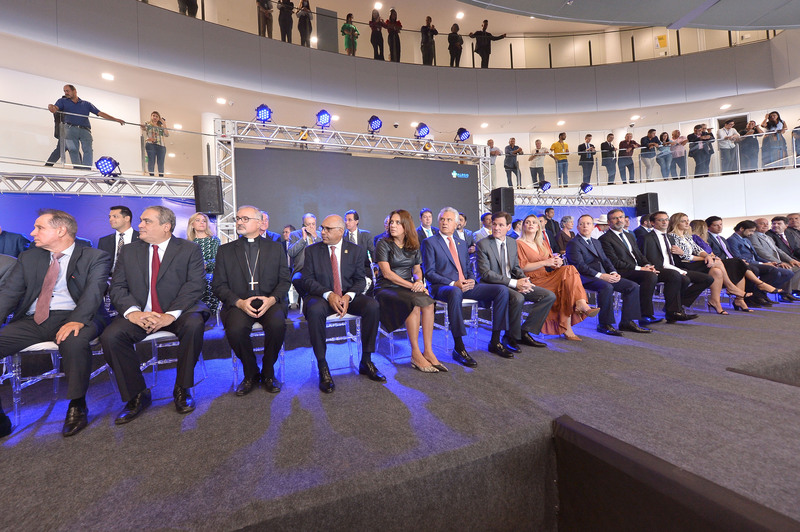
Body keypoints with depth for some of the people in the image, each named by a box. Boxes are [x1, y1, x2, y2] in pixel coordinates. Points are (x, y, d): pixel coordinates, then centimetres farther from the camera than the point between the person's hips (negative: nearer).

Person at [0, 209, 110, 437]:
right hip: (31, 321, 6)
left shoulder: (95, 257, 2)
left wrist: (77, 320, -29)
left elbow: (93, 292, -12)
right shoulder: (28, 258, 19)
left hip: (73, 318, -5)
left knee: (75, 341, -35)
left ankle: (77, 406, -15)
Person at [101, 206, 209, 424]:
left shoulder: (190, 250, 0)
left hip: (177, 313, -3)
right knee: (110, 336, -23)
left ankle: (182, 390, -13)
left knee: (194, 325, -33)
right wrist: (132, 312, -17)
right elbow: (117, 287, 4)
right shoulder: (129, 251, 11)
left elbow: (195, 285, -11)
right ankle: (137, 395, -3)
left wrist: (171, 314, -25)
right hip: (140, 314, 4)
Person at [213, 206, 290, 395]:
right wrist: (239, 302, -12)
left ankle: (268, 373, -4)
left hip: (269, 302, 0)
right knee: (235, 329, -30)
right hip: (238, 304, 1)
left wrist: (272, 299, -12)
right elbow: (219, 286, 6)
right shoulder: (225, 250, 13)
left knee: (277, 324, -32)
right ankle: (251, 374, -1)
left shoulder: (275, 248, 13)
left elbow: (285, 280, 7)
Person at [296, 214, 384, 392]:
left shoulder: (357, 251, 7)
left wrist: (348, 296, -18)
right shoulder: (312, 250, 5)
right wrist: (328, 294, -20)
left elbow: (360, 279, 3)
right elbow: (307, 279, -3)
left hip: (348, 296, 2)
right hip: (321, 296, -1)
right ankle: (323, 367, -22)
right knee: (315, 310, -36)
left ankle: (366, 361, -10)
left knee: (373, 306, -27)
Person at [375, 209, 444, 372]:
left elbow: (417, 269, 17)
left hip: (407, 287, 5)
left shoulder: (414, 246, 14)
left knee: (428, 302, -27)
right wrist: (411, 285, -17)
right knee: (415, 303, -32)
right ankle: (416, 355, -23)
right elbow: (386, 273, -11)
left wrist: (419, 281, -7)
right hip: (386, 288, -4)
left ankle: (428, 352, -21)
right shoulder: (384, 243, -2)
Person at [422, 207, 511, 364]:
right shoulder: (430, 243, 3)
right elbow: (429, 273, -6)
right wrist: (453, 284, -18)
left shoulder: (462, 243, 23)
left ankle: (495, 341, -4)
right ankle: (459, 348, -32)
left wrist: (471, 279, -2)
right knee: (455, 292, -42)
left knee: (502, 290, -11)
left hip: (465, 286, 6)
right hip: (441, 287, -6)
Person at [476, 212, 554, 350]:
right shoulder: (483, 244, -8)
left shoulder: (512, 242, 13)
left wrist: (524, 280, -5)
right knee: (518, 298, -36)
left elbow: (516, 267, 19)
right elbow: (485, 274, -16)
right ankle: (511, 337, -12)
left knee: (549, 296, -5)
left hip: (513, 283, 7)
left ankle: (525, 332, 0)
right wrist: (514, 283, -21)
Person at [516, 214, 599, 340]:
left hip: (546, 277, 6)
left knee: (569, 269, -23)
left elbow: (551, 263, 19)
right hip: (533, 281, -6)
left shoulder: (543, 243, 24)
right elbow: (521, 267, -11)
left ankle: (581, 305, -32)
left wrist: (557, 262, -6)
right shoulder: (519, 243, 1)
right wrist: (544, 262, -16)